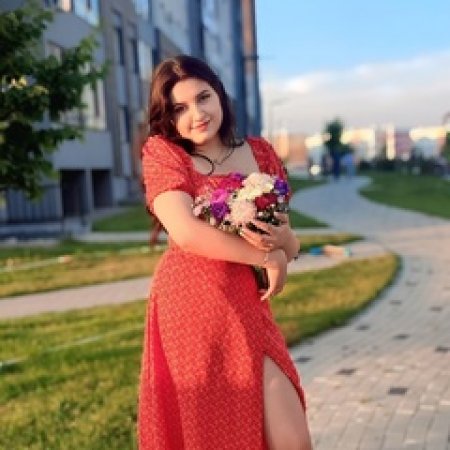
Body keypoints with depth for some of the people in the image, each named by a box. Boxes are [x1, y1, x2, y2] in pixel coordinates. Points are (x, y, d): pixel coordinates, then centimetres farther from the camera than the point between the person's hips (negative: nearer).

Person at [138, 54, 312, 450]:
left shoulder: (261, 153, 10)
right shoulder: (162, 152, -1)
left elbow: (291, 246, 12)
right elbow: (185, 232, -17)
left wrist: (283, 239, -12)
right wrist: (266, 257, -10)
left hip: (249, 311, 3)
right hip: (188, 309, -3)